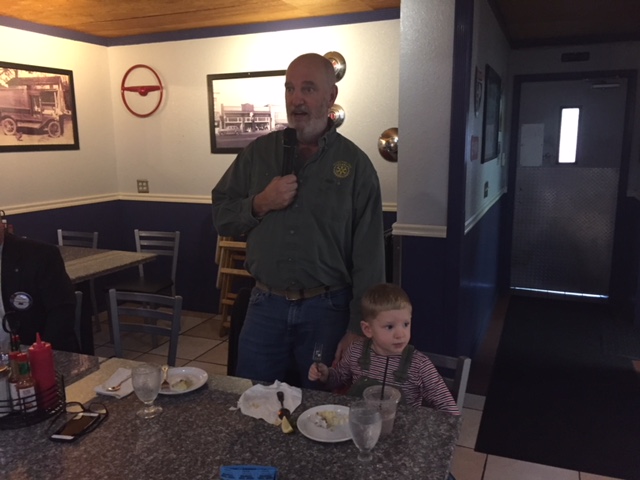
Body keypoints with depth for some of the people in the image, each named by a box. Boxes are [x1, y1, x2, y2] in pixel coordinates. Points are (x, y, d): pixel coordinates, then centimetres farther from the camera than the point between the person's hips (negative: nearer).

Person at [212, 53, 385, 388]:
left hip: (327, 310, -2)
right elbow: (220, 217, 6)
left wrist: (358, 329, -9)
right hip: (265, 306, 2)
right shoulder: (258, 152, 2)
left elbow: (368, 257, -6)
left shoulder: (356, 164, -6)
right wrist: (259, 204, -13)